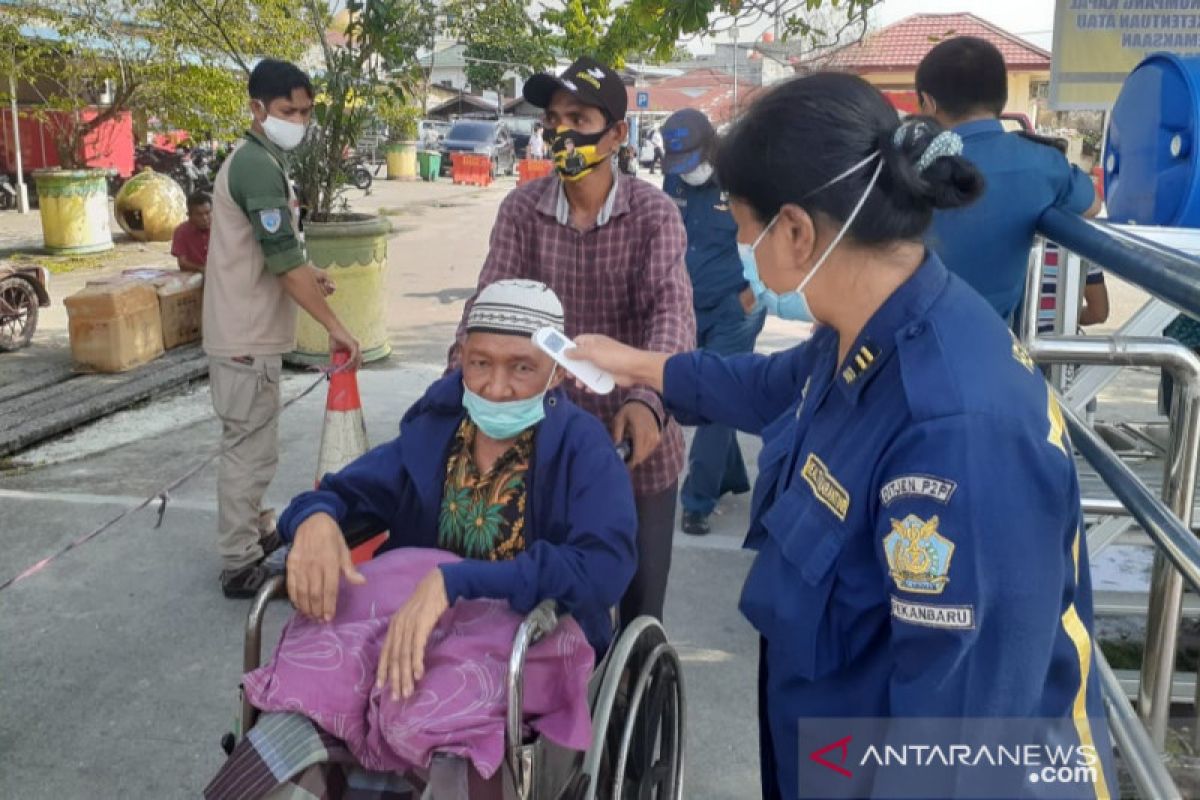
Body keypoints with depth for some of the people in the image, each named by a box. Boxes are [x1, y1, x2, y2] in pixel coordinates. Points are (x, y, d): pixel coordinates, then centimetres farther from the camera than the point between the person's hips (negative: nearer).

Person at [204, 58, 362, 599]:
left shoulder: (257, 160, 14)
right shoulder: (259, 166, -18)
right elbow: (283, 260, -24)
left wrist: (309, 274, 6)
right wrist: (336, 327, -22)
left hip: (247, 332, 10)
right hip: (246, 338, -10)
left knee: (247, 446, 19)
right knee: (250, 449, -4)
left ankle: (247, 540, 32)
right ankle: (240, 566, 5)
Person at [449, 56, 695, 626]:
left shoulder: (653, 213, -8)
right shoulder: (522, 209, -2)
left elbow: (671, 310, -22)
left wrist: (647, 399, -40)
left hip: (637, 440, -1)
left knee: (640, 602, 13)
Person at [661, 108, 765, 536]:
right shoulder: (675, 182, 2)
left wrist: (750, 297, -11)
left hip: (733, 312, -6)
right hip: (688, 309, 6)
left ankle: (697, 502, 4)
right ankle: (731, 477, 33)